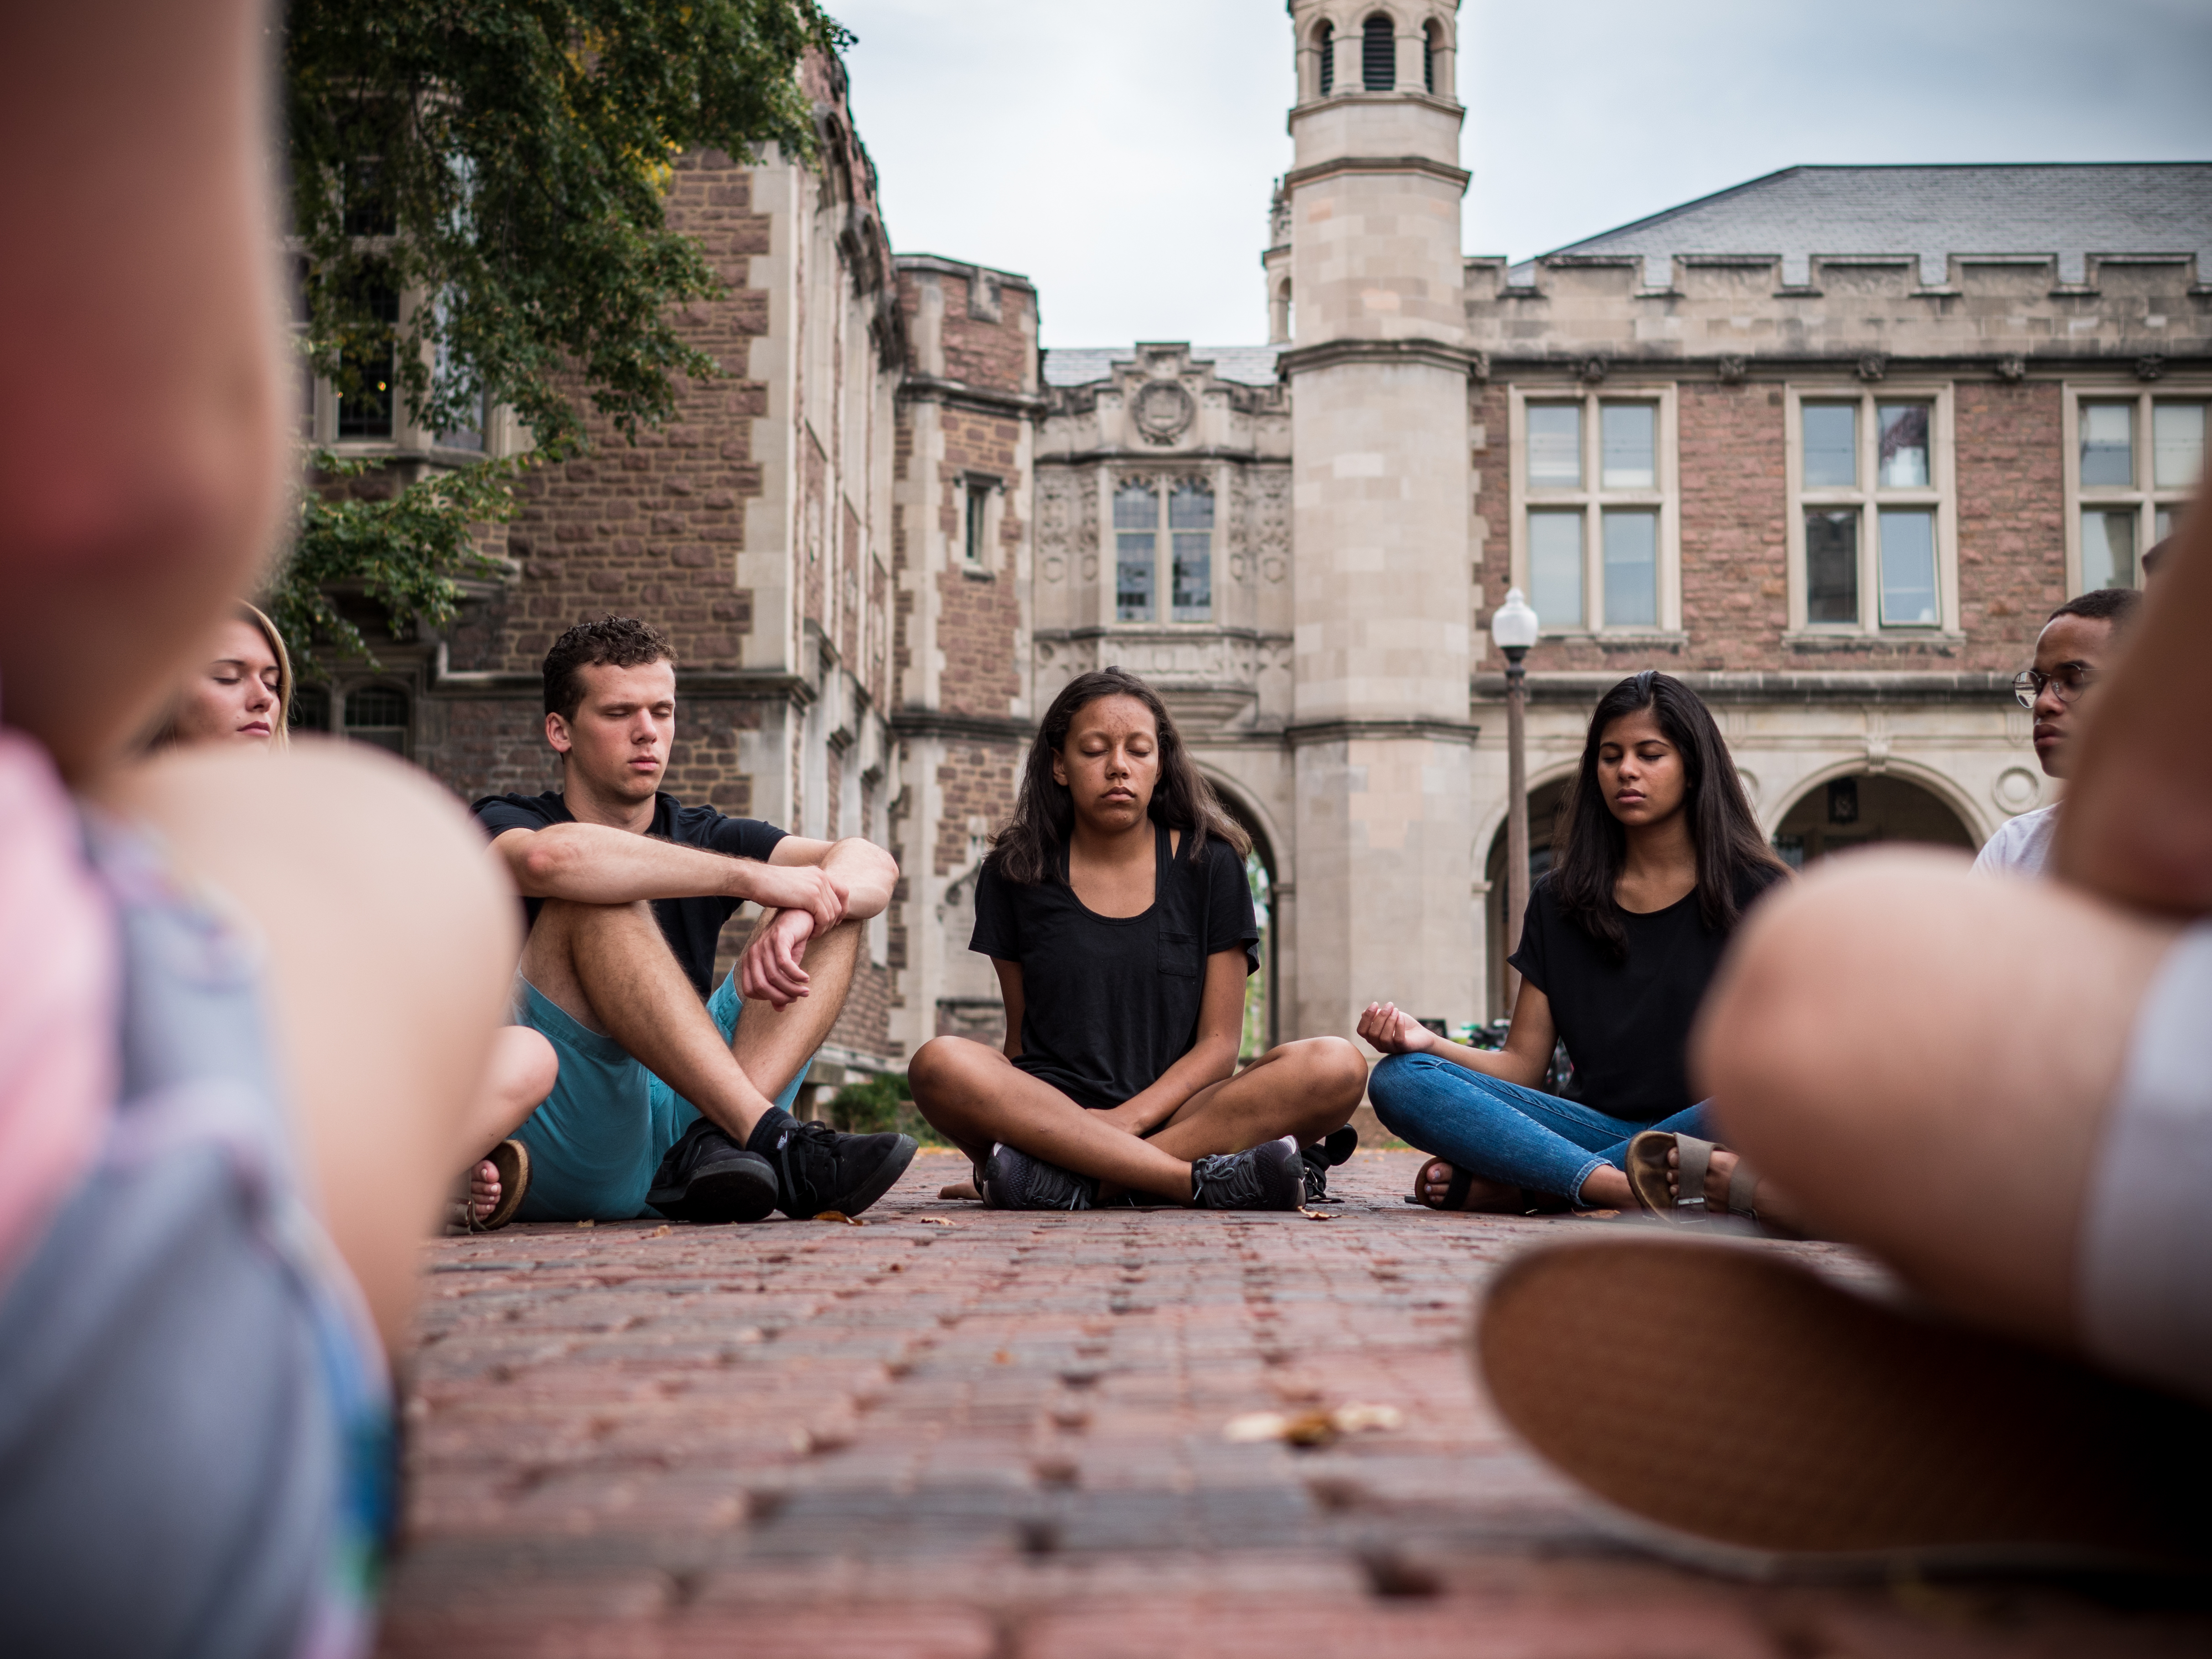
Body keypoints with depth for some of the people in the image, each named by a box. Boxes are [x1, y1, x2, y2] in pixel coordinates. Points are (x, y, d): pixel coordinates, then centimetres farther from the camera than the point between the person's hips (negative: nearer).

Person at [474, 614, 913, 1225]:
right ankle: (767, 1134, -36)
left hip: (680, 1114, 5)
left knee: (835, 913, -3)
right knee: (596, 898, -23)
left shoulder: (701, 839, 18)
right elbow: (550, 859, -25)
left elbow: (871, 867, 2)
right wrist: (752, 878, -23)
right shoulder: (504, 823, 4)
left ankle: (715, 1146, -28)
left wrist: (798, 919, -22)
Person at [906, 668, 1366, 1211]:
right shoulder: (1016, 873, 9)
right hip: (1048, 1113, 0)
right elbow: (1019, 1031, 10)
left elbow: (1219, 1042, 3)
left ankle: (1079, 1182, -32)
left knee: (1335, 1067, -26)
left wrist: (1130, 1116, -15)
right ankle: (1200, 1180, -34)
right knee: (939, 1064, -32)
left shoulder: (1210, 865, 8)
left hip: (1175, 1114, 1)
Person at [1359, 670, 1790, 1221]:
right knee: (1399, 1080, -17)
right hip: (1601, 1126, 3)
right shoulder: (1560, 900, 12)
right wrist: (1429, 1043, -11)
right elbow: (1521, 1067, 9)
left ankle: (1512, 1185, -33)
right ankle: (1619, 1184, -38)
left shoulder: (1753, 890, 4)